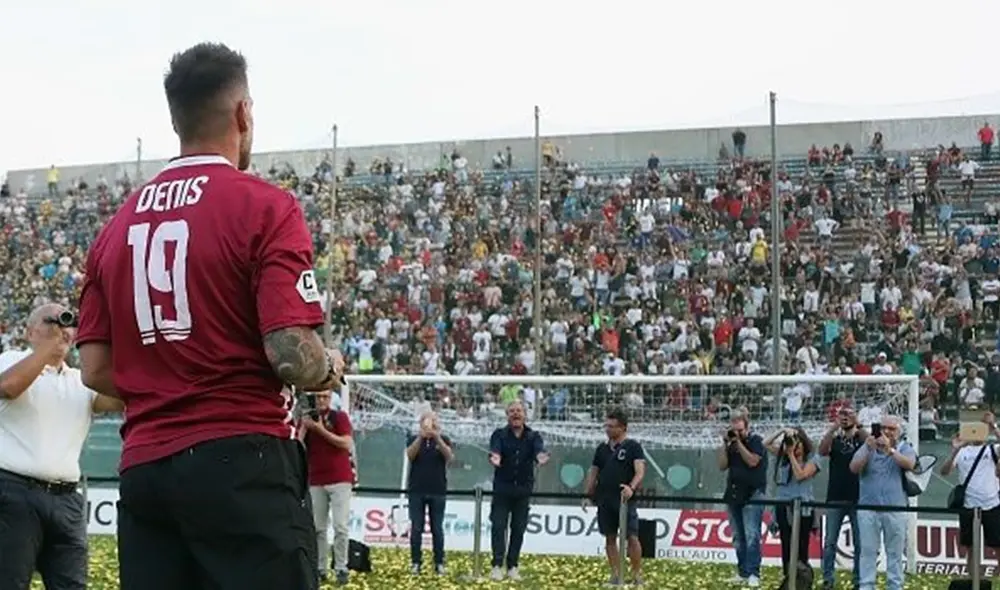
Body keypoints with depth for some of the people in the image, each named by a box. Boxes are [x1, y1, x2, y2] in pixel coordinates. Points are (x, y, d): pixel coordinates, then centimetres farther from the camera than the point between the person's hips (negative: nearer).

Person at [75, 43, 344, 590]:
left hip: (142, 469, 6)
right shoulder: (264, 206, -6)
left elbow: (96, 370, 10)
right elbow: (293, 357, -15)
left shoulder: (117, 224, 11)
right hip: (242, 466, -6)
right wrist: (331, 368, 7)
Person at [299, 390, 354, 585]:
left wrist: (322, 430, -16)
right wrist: (304, 428, -10)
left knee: (341, 526, -9)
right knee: (318, 528, 4)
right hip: (315, 481, 4)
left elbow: (346, 444, -12)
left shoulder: (340, 417, 1)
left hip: (340, 480, -4)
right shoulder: (307, 419, 11)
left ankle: (341, 569, -6)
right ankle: (320, 569, 8)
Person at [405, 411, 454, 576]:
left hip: (437, 491, 0)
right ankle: (415, 562, 5)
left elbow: (449, 457, -13)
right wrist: (421, 437, -29)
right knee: (416, 528, 0)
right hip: (417, 491, 0)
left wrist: (437, 438, -28)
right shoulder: (414, 439, 5)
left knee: (437, 528, 2)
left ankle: (439, 563, 7)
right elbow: (410, 455, -14)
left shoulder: (443, 440, 5)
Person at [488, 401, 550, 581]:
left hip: (523, 490, 2)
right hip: (502, 488, -2)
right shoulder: (499, 435, 0)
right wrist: (494, 458, -45)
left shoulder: (533, 436, 4)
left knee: (519, 529, 5)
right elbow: (495, 450, -20)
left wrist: (541, 457, -42)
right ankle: (497, 565, -3)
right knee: (498, 526, -5)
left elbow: (539, 450, -17)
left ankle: (512, 566, 12)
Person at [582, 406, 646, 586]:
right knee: (610, 538, 6)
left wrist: (631, 487, -31)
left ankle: (637, 574, 1)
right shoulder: (602, 448, 13)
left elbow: (640, 471, -13)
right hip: (604, 501, 5)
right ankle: (616, 575, 12)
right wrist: (588, 495, 12)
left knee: (631, 537, -7)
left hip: (625, 500, -5)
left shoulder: (633, 447, -3)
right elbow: (593, 472, 19)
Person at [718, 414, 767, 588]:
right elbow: (722, 466, 8)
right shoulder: (731, 444, 14)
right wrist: (725, 444, 0)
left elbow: (752, 461, -15)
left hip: (752, 495, -6)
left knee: (751, 536, -12)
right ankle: (742, 572, 10)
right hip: (733, 495, 6)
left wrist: (738, 442, -12)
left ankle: (753, 574, -13)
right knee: (738, 538, 6)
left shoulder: (755, 441, -1)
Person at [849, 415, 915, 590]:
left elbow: (909, 464, -15)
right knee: (868, 551, 0)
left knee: (895, 552, 6)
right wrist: (868, 449, -19)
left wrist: (890, 449, -27)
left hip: (895, 509, 0)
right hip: (868, 508, 0)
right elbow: (854, 468, -5)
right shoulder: (867, 447, 8)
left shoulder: (904, 448, 6)